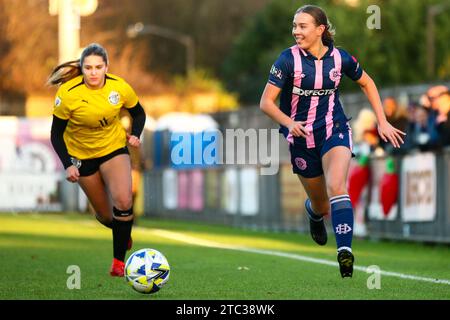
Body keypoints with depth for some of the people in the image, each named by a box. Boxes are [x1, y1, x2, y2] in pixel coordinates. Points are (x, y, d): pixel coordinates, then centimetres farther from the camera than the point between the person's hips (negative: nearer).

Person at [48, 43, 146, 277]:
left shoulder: (120, 88, -17)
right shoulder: (68, 94, -22)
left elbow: (138, 113, 4)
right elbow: (56, 134, -11)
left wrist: (135, 135, -15)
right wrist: (67, 165, -22)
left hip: (114, 148, 0)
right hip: (81, 155, 0)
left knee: (123, 201, -23)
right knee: (105, 216, 6)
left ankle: (119, 260, -9)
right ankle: (122, 231, 45)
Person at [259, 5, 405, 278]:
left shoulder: (340, 58, -5)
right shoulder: (288, 59, -12)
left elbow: (367, 83, 13)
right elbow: (266, 102, -13)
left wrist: (383, 122, 8)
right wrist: (289, 123, -30)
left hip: (335, 130, 0)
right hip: (301, 137, 0)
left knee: (336, 187, -27)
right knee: (322, 206, 9)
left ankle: (345, 251, -34)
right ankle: (314, 212, 48)